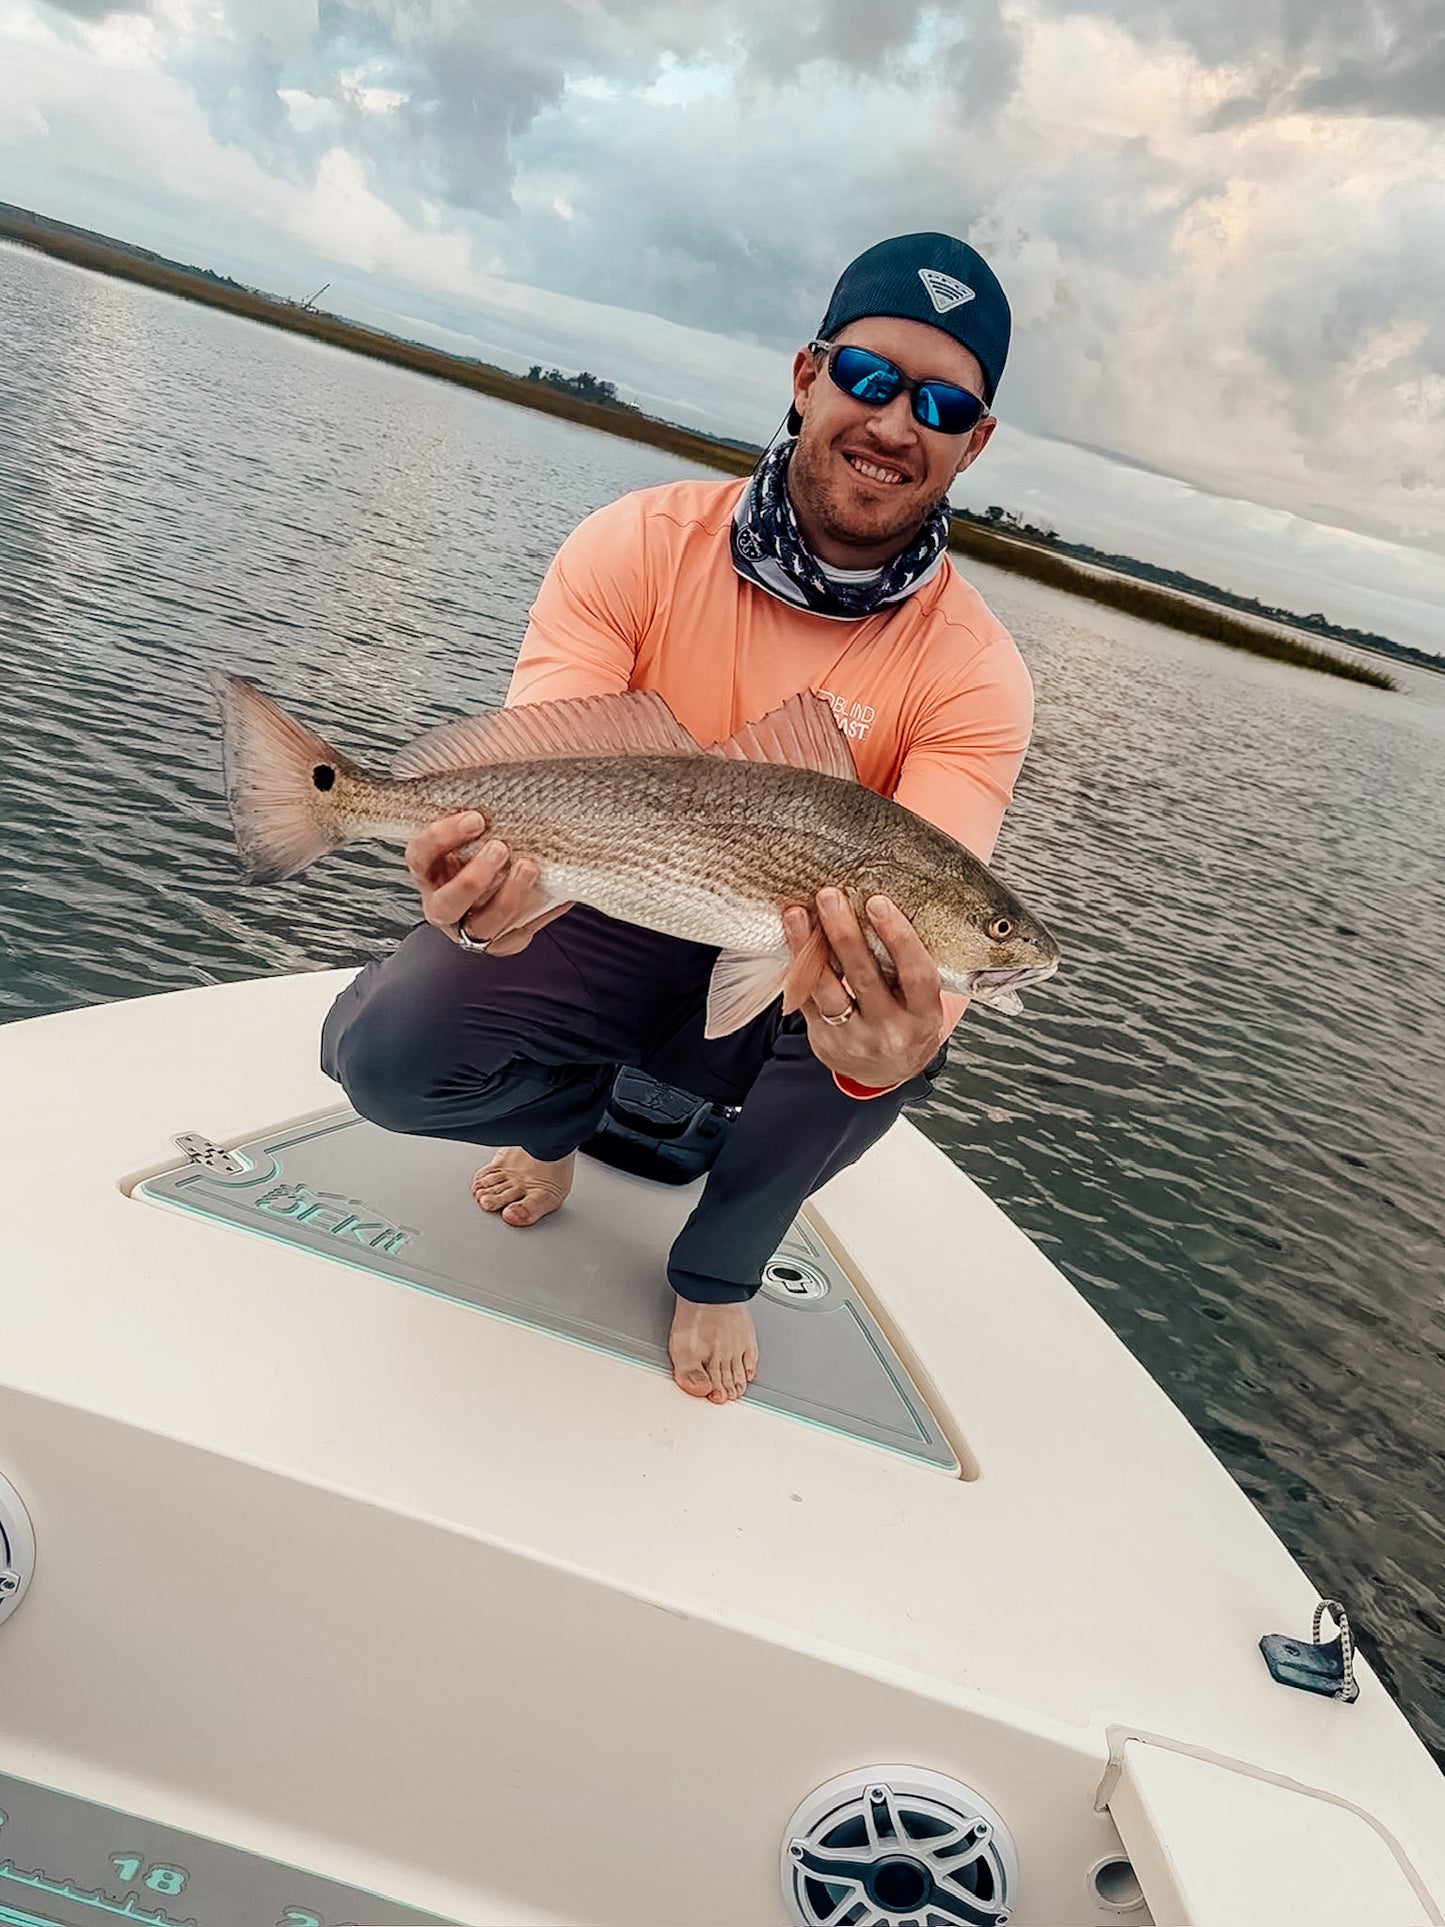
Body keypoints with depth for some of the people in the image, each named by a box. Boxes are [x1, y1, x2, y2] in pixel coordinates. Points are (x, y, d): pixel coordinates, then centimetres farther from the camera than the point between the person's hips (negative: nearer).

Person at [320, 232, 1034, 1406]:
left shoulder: (974, 675, -15)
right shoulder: (640, 547, -14)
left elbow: (924, 915, -28)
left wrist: (894, 1033, -52)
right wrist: (499, 879, -48)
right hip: (614, 921, 0)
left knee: (897, 1029, -34)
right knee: (382, 1049, -25)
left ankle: (721, 1266, -2)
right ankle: (563, 1108, 13)